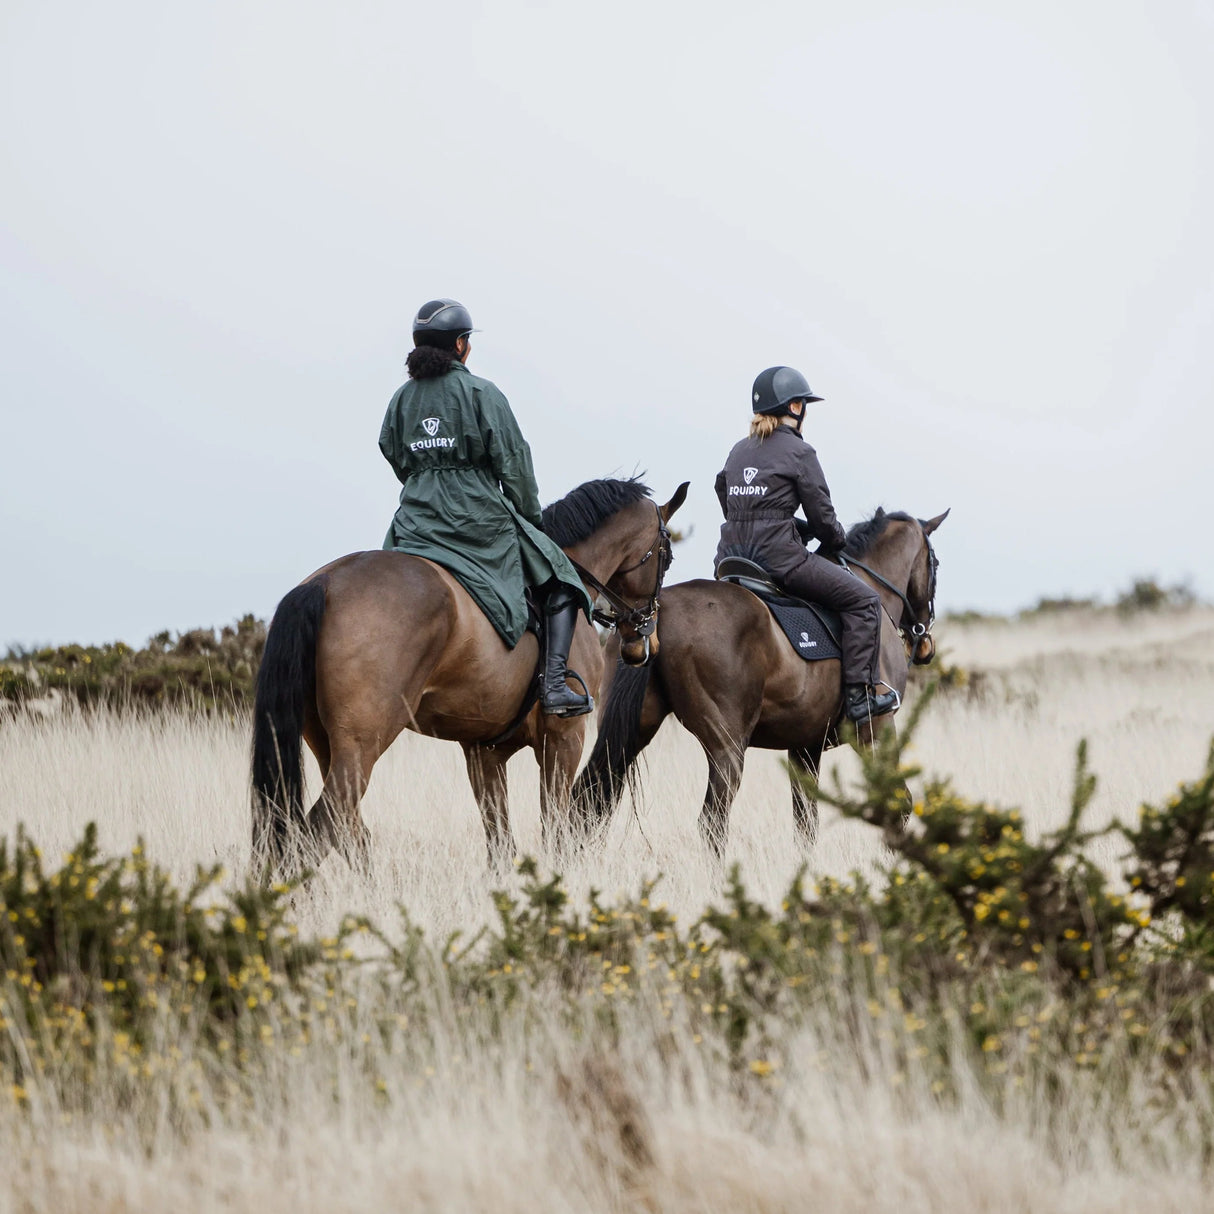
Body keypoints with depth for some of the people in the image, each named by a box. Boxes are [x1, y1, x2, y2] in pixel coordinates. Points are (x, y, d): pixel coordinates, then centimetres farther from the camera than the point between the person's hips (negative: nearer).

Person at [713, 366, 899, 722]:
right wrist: (837, 540, 17)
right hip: (778, 556, -7)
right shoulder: (798, 452, -6)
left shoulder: (738, 451, 15)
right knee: (863, 599, 3)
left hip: (731, 556, 8)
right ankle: (859, 695, -3)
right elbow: (822, 516, -6)